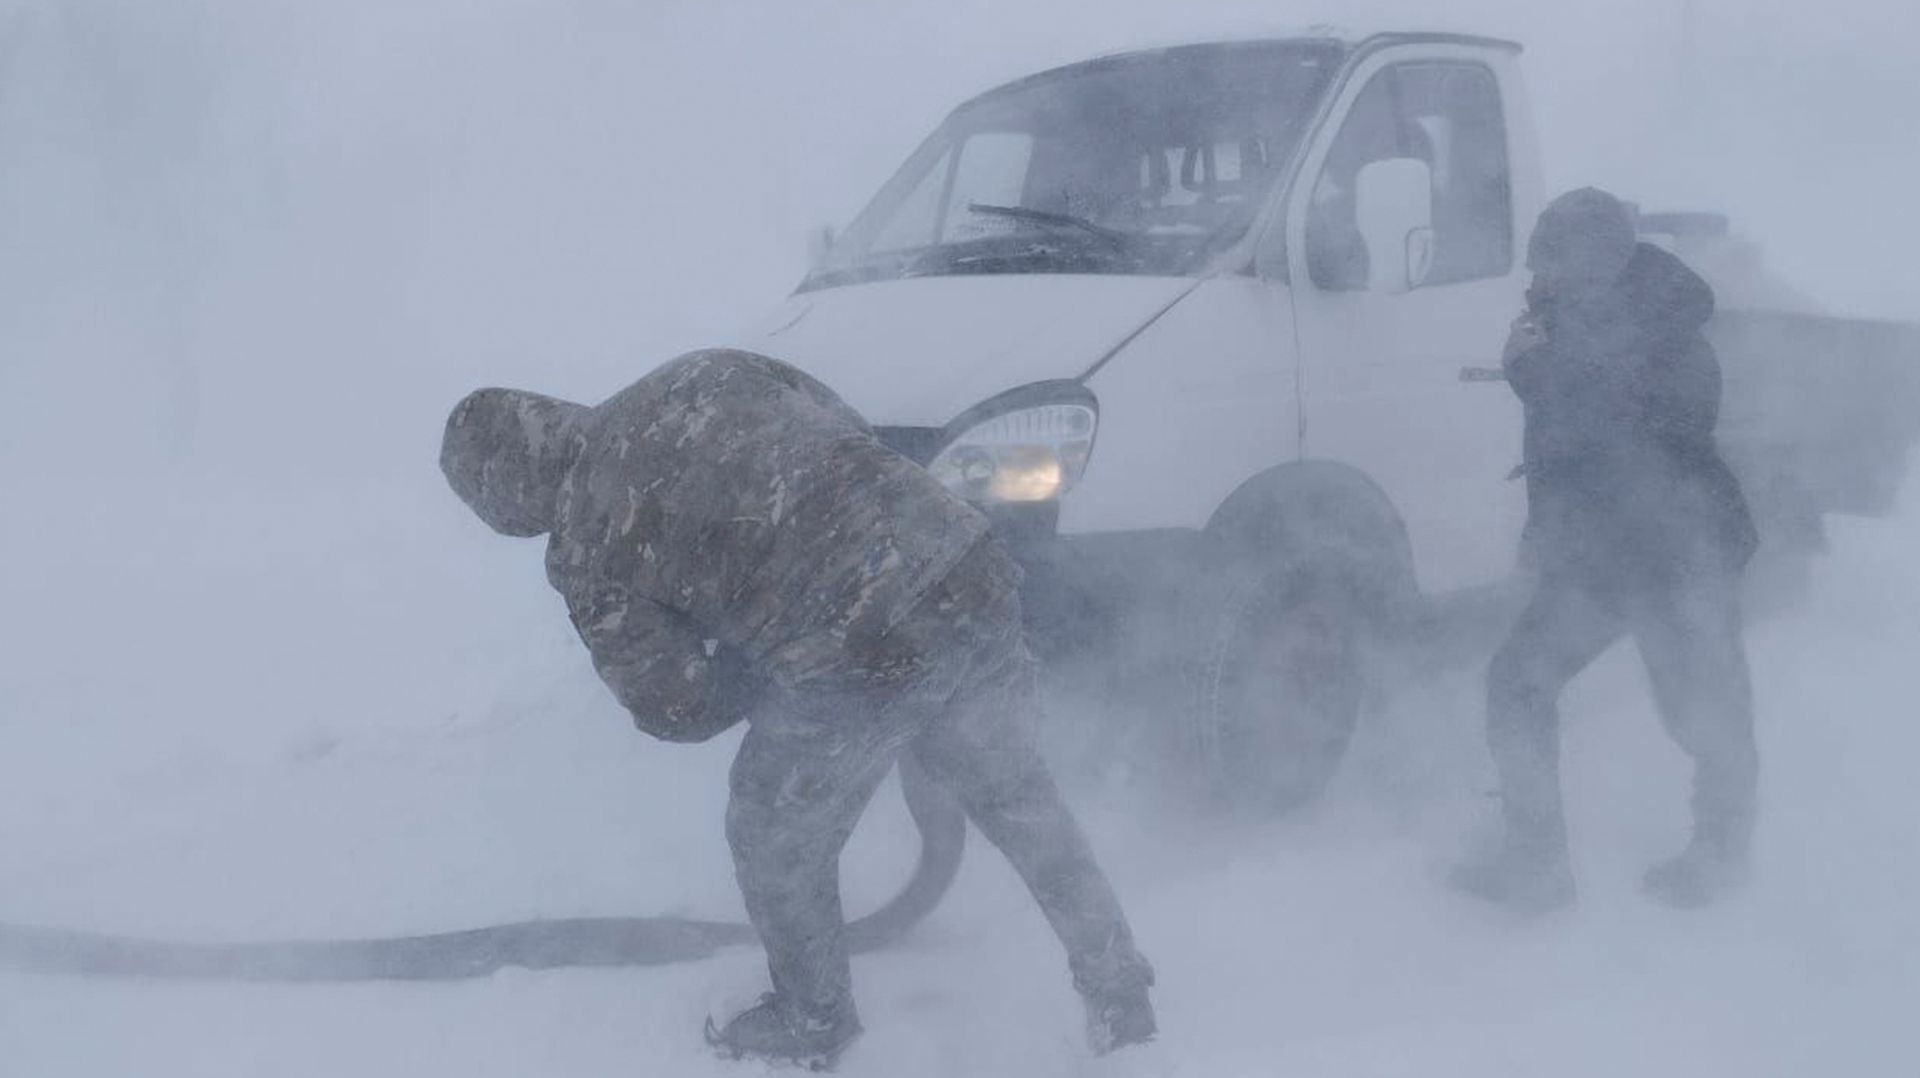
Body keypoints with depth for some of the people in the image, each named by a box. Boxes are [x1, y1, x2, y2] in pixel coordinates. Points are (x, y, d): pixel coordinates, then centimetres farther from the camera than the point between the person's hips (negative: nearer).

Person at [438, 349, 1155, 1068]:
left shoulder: (586, 549, 2)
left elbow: (674, 707, 4)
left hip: (862, 672, -6)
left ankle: (812, 1023, 45)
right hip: (973, 581, 6)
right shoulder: (709, 375, 15)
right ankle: (1119, 995, 39)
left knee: (777, 844, 23)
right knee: (1016, 795, 28)